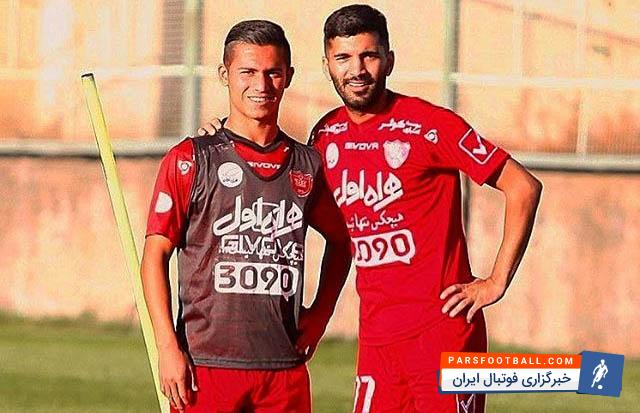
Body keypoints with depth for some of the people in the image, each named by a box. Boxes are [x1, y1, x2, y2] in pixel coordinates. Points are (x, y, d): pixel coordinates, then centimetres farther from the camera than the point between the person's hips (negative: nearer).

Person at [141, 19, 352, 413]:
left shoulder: (307, 164, 12)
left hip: (286, 368, 3)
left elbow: (339, 240, 28)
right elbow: (156, 252, -1)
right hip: (205, 363, -3)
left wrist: (320, 313, 14)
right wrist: (168, 348, -9)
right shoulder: (191, 159, 1)